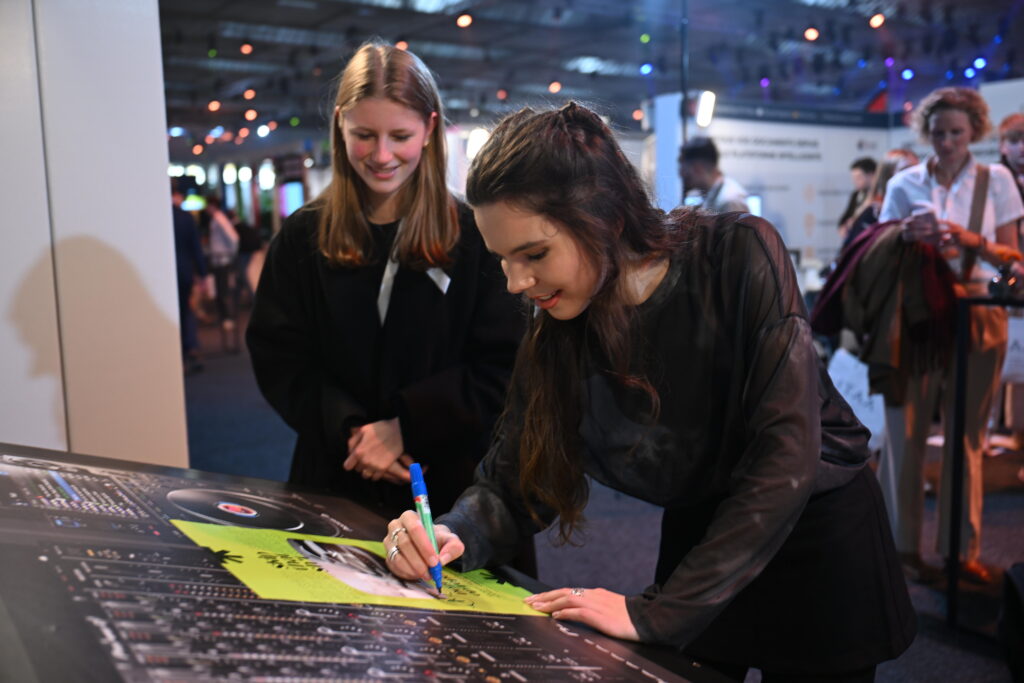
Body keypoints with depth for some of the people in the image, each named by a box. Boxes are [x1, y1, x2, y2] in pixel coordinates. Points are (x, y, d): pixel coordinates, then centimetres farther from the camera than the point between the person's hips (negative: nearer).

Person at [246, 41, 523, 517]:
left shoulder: (472, 234, -6)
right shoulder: (302, 237, 1)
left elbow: (502, 366, -9)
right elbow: (277, 359, -1)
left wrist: (405, 426, -17)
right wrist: (349, 427, -15)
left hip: (450, 481, -1)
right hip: (333, 478, 2)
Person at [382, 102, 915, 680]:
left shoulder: (739, 257, -25)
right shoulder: (555, 336, -10)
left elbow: (785, 461, -29)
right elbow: (512, 482, -6)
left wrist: (659, 612, -31)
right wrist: (456, 535, -28)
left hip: (822, 547, -3)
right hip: (696, 540, 3)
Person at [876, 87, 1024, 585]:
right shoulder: (905, 184, 4)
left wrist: (972, 241, -16)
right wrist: (906, 236, -19)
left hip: (978, 316, 1)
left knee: (967, 434, 7)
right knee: (907, 428, 0)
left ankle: (962, 547, 17)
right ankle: (903, 544, 11)